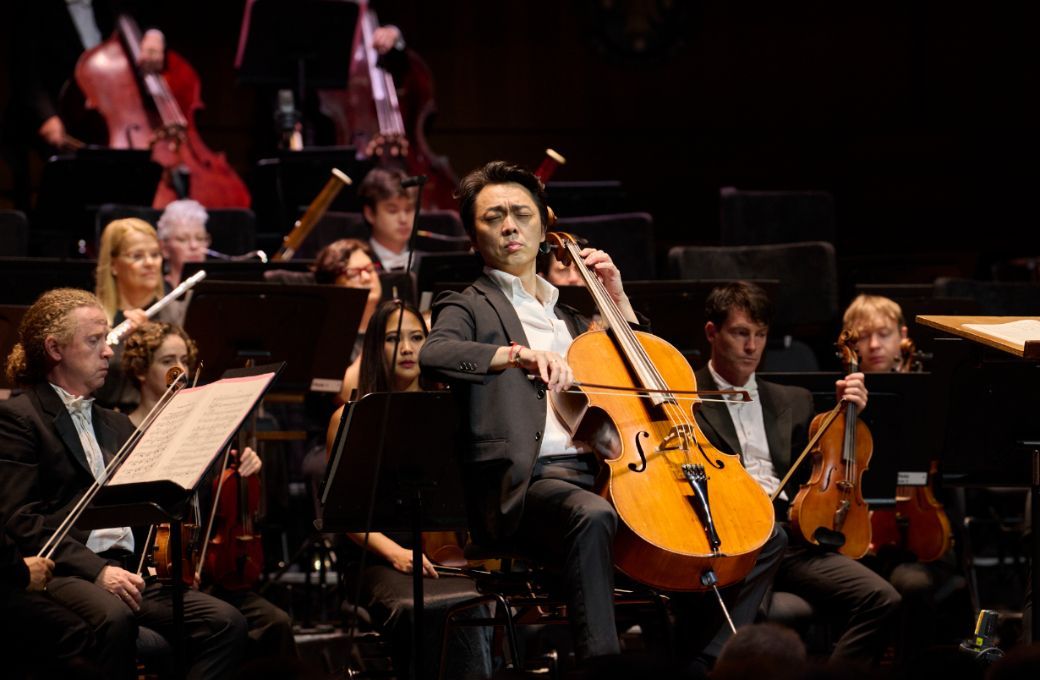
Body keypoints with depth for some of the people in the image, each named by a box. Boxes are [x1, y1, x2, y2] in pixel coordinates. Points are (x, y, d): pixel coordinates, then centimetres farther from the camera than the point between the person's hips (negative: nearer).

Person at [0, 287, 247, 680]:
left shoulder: (116, 425, 28)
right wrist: (95, 569, -19)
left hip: (130, 571, 7)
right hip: (65, 571, -7)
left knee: (226, 623, -19)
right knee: (114, 618, -39)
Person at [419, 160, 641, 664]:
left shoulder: (567, 316, 32)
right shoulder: (471, 307, 13)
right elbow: (433, 356, -11)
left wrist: (616, 295, 26)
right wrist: (518, 353, -25)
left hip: (597, 473, 5)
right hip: (523, 484, -5)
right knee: (592, 516, -40)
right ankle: (600, 661, -43)